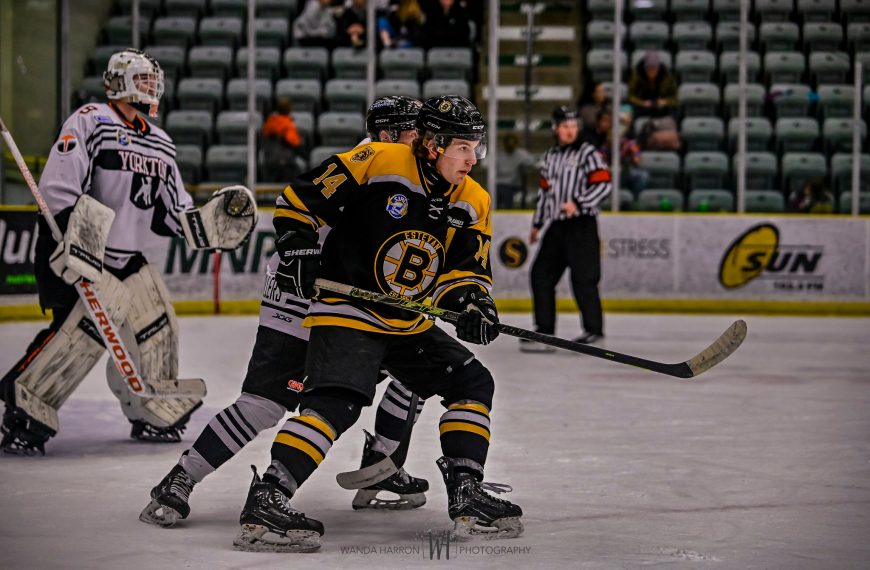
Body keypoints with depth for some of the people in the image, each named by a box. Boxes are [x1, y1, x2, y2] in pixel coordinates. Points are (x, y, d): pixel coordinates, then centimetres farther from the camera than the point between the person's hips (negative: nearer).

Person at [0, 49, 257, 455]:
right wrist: (76, 242, -28)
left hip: (129, 257, 8)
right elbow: (57, 189, -19)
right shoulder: (89, 122, -9)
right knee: (86, 326, -24)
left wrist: (207, 223, -2)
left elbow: (172, 214, 17)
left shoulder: (161, 144, 15)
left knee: (157, 327, 7)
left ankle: (155, 415, 27)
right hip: (77, 250, -8)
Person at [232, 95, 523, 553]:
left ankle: (466, 494, 9)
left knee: (472, 383, 4)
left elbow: (468, 269, 5)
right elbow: (299, 199, -8)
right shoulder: (376, 163, -14)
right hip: (346, 313, -8)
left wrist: (470, 301, -16)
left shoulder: (472, 203, 5)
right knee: (337, 402, -26)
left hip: (410, 326, 8)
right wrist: (298, 247, -19)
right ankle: (265, 501, -30)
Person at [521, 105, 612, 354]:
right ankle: (545, 329, 10)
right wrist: (537, 224, 26)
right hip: (556, 226, 7)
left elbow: (603, 184, -13)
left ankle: (594, 329, -1)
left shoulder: (588, 153, -4)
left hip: (581, 224, -7)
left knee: (583, 278, -10)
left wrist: (578, 203, -23)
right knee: (541, 274, 4)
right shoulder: (549, 156, 17)